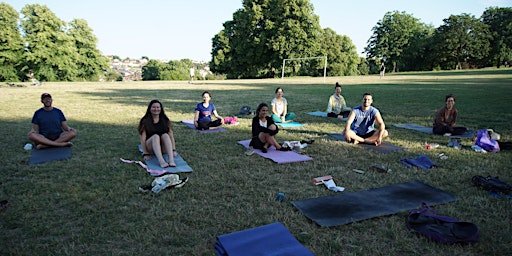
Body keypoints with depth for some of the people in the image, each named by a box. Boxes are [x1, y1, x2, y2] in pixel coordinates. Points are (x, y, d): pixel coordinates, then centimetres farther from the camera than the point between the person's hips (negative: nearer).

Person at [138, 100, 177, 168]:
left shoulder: (165, 120, 6)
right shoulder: (145, 121, -1)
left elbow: (171, 136, 0)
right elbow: (143, 138, -8)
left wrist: (174, 150, -10)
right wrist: (145, 153, -16)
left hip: (163, 148, 2)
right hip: (151, 148, -2)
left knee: (165, 135, -28)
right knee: (155, 136, -31)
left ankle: (171, 160, -47)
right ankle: (161, 161, -52)